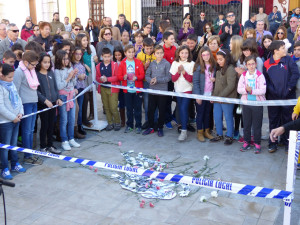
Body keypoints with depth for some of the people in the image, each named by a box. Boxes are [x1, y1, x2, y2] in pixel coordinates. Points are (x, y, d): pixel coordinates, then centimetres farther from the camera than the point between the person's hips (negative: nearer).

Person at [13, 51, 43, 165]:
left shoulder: (31, 70, 11)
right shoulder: (19, 72, -13)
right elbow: (15, 90, -13)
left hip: (34, 103, 7)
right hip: (25, 104, -7)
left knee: (31, 130, 12)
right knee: (26, 131, 1)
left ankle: (31, 154, 21)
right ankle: (27, 157, 10)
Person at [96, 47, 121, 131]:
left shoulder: (115, 65, -5)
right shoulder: (99, 66, 6)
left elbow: (117, 77, -9)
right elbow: (97, 77, 10)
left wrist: (107, 79, -18)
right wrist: (101, 79, -12)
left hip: (113, 89, -4)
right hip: (103, 89, 4)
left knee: (113, 108, -7)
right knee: (106, 107, 10)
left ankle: (117, 122, 13)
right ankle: (110, 123, 23)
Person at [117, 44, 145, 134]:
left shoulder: (138, 62, -1)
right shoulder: (122, 63, 2)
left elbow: (142, 75, -3)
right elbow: (119, 76, 2)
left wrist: (136, 77, -22)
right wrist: (124, 77, -19)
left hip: (137, 89, -1)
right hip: (127, 89, 2)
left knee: (137, 108, 4)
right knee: (129, 108, 11)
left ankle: (138, 126, 15)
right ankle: (129, 125, 24)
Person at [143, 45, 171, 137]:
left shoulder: (166, 64, -4)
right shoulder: (152, 63, 7)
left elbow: (168, 77, -10)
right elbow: (147, 75, 5)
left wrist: (157, 80, -18)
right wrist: (150, 80, -16)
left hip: (162, 91, -3)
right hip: (152, 90, 3)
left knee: (162, 111, 6)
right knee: (150, 109, 9)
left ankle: (160, 128, 20)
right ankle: (151, 127, 23)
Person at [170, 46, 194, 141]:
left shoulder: (192, 64, -5)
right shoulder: (175, 63, 5)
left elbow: (191, 79, -9)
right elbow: (173, 79, 0)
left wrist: (184, 71, -20)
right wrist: (178, 72, -17)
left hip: (187, 89, -4)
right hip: (178, 89, 4)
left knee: (183, 108, -14)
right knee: (181, 109, 8)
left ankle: (184, 131, -13)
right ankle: (183, 125, 25)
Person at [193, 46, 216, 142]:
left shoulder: (214, 65, 5)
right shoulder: (198, 66, -10)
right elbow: (195, 82, -12)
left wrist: (215, 79, -7)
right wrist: (197, 96, -16)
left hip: (210, 94, 4)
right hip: (201, 94, -4)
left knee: (208, 113, 14)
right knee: (200, 113, 5)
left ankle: (206, 131, 25)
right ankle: (199, 133, 16)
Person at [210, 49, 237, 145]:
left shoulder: (230, 69, -14)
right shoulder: (219, 69, 12)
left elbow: (231, 86, -19)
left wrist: (220, 96, -18)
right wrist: (213, 95, 6)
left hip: (227, 99, -8)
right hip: (217, 98, 8)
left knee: (228, 118, 4)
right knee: (217, 117, 13)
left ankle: (229, 136, 17)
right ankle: (219, 135, 27)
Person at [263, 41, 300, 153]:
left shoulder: (288, 60, -2)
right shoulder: (267, 64, 1)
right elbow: (265, 80, 5)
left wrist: (289, 88, -12)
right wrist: (270, 90, -8)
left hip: (287, 97, -1)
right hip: (273, 98, 1)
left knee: (287, 120, 8)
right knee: (273, 120, 9)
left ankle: (287, 143, 22)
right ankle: (273, 143, 20)